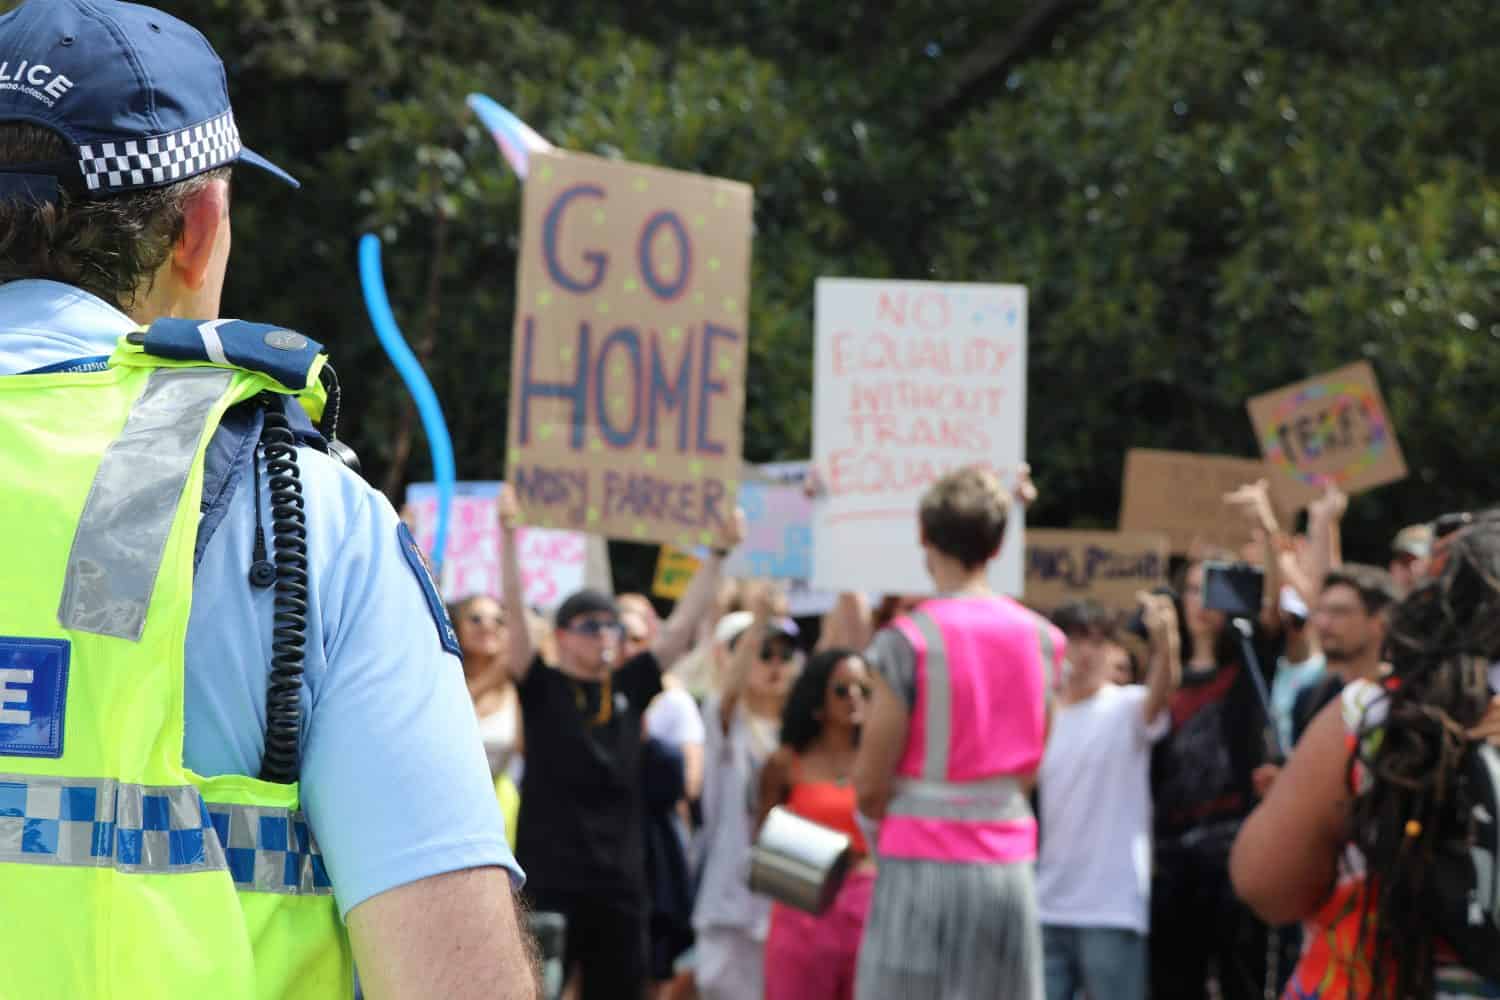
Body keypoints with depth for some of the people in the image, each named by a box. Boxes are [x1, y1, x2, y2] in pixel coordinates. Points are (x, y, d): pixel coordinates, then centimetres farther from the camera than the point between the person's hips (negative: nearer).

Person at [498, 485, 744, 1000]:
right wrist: (508, 536, -22)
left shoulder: (629, 688, 11)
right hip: (548, 881, -5)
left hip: (619, 882, 5)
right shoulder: (541, 688, 0)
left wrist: (719, 553, 5)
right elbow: (515, 613, -11)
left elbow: (681, 625, 10)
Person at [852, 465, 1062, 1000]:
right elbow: (1029, 769, 9)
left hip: (924, 865, -4)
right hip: (1008, 861, 4)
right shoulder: (1043, 640, 5)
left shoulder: (907, 641, -10)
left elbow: (870, 785, -7)